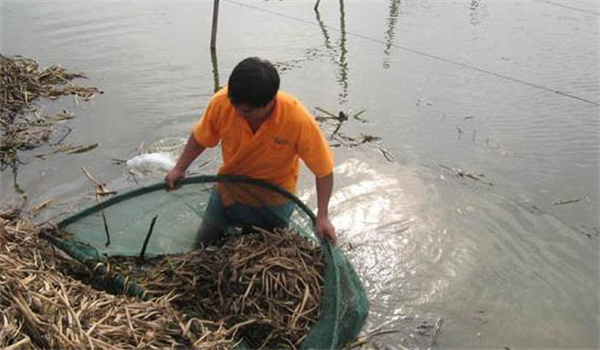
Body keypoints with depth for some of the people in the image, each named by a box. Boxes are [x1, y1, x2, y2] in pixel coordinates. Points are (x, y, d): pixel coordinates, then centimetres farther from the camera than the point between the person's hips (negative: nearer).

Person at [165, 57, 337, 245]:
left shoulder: (299, 120, -36)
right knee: (205, 239, 20)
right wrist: (179, 169, -13)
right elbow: (200, 138, -7)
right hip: (229, 191, 3)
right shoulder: (221, 102, -29)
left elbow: (324, 170, -24)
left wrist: (322, 216, -27)